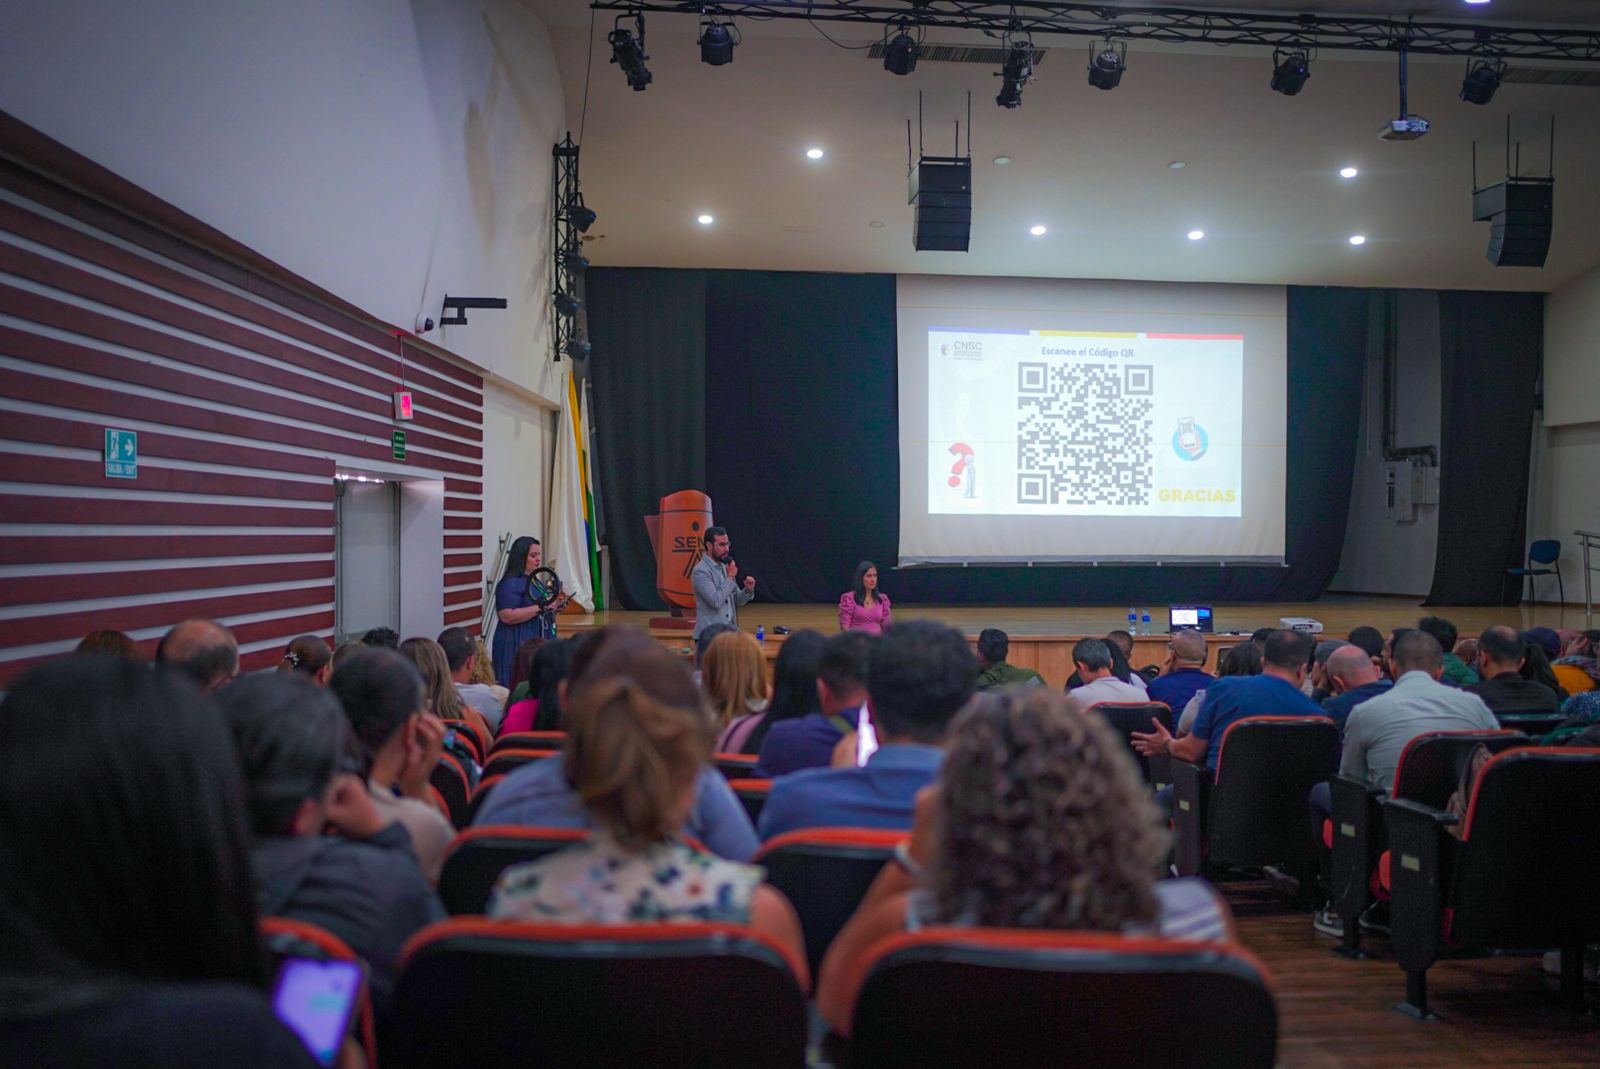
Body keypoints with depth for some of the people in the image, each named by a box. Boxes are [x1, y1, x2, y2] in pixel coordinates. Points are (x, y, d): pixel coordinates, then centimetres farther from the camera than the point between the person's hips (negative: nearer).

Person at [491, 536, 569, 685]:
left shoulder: (534, 581, 17)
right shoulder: (511, 583, -12)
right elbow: (507, 616, -23)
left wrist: (554, 608, 10)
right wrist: (541, 607, -22)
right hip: (518, 646, -9)